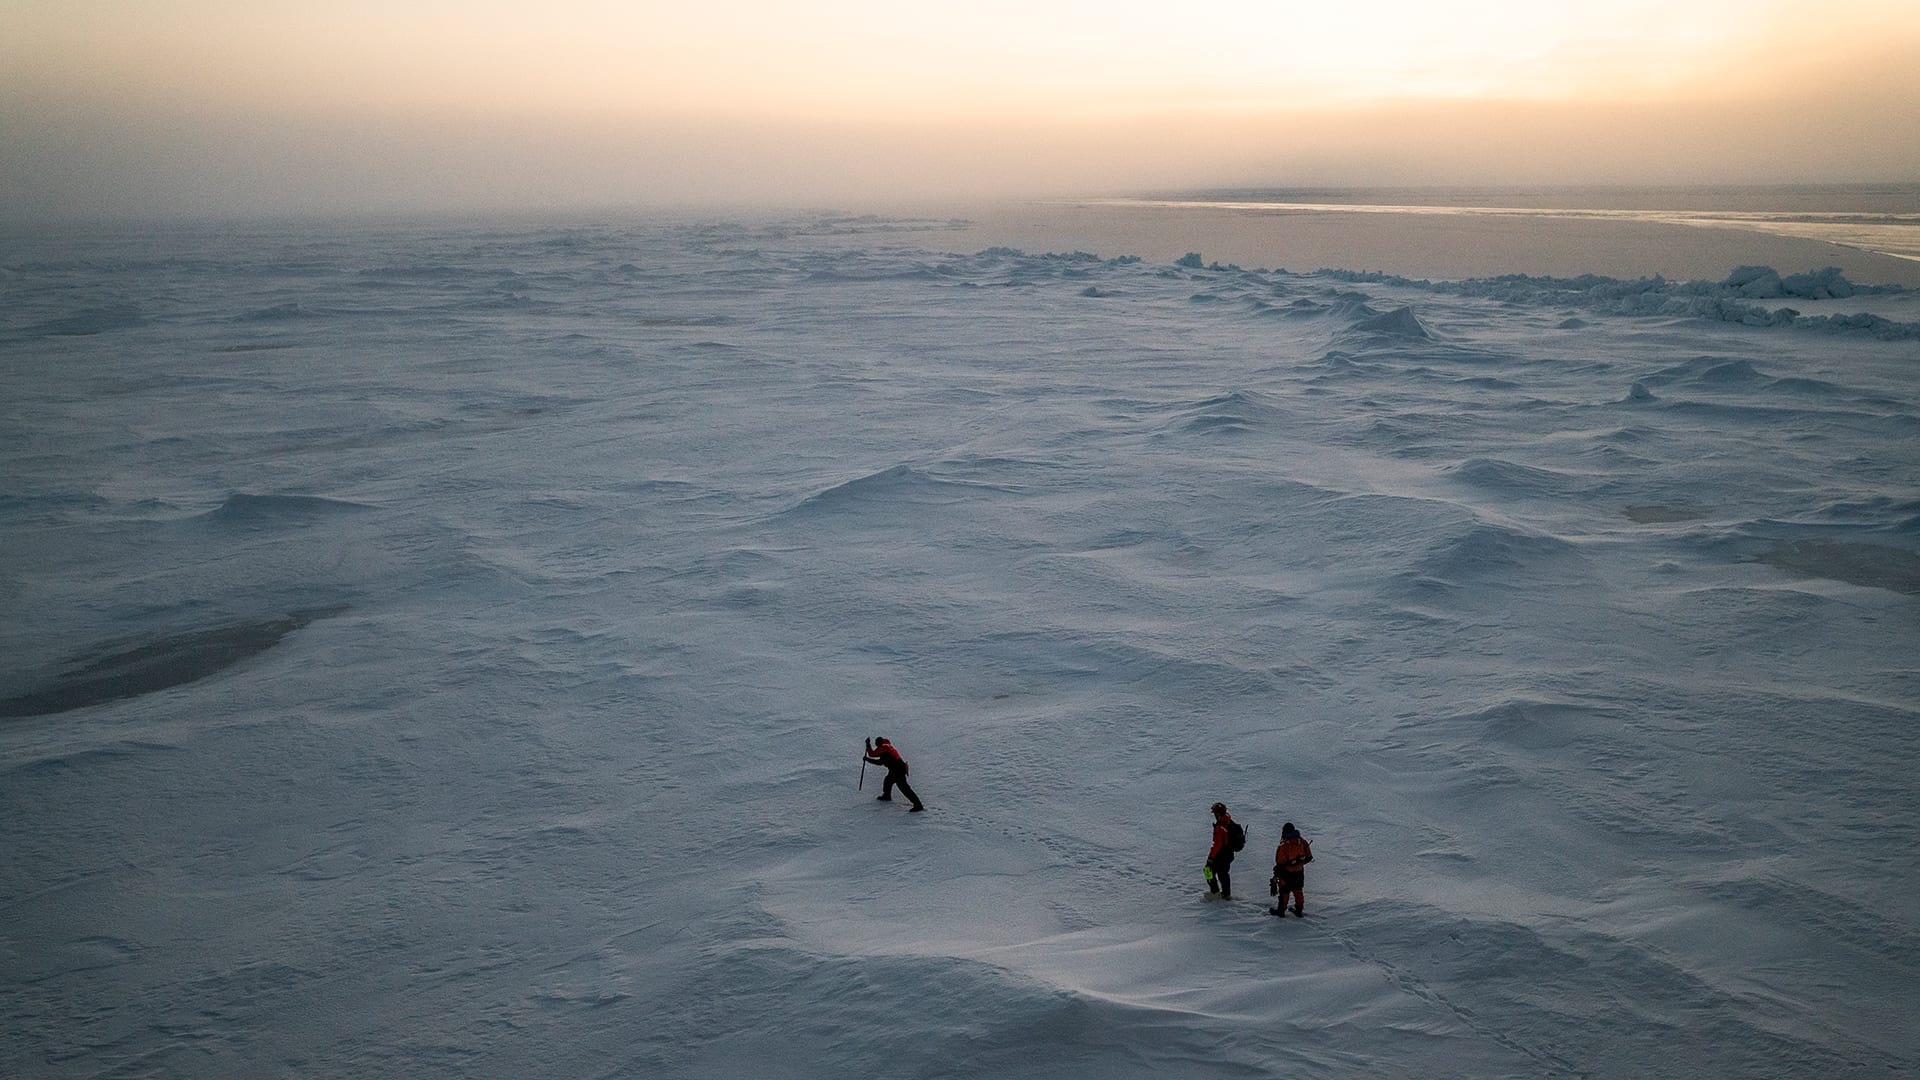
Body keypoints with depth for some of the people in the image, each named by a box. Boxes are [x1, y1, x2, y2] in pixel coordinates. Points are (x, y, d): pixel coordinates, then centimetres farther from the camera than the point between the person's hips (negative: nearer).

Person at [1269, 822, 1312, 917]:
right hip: (1299, 872, 5)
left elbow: (1280, 863, -19)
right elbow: (1309, 857, 0)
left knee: (1284, 892, 13)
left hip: (1287, 873, -5)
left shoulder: (1283, 846, -25)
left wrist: (1276, 875, -6)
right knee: (1298, 891, 22)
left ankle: (1281, 911, 27)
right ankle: (1299, 911, 32)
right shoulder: (1302, 841, -9)